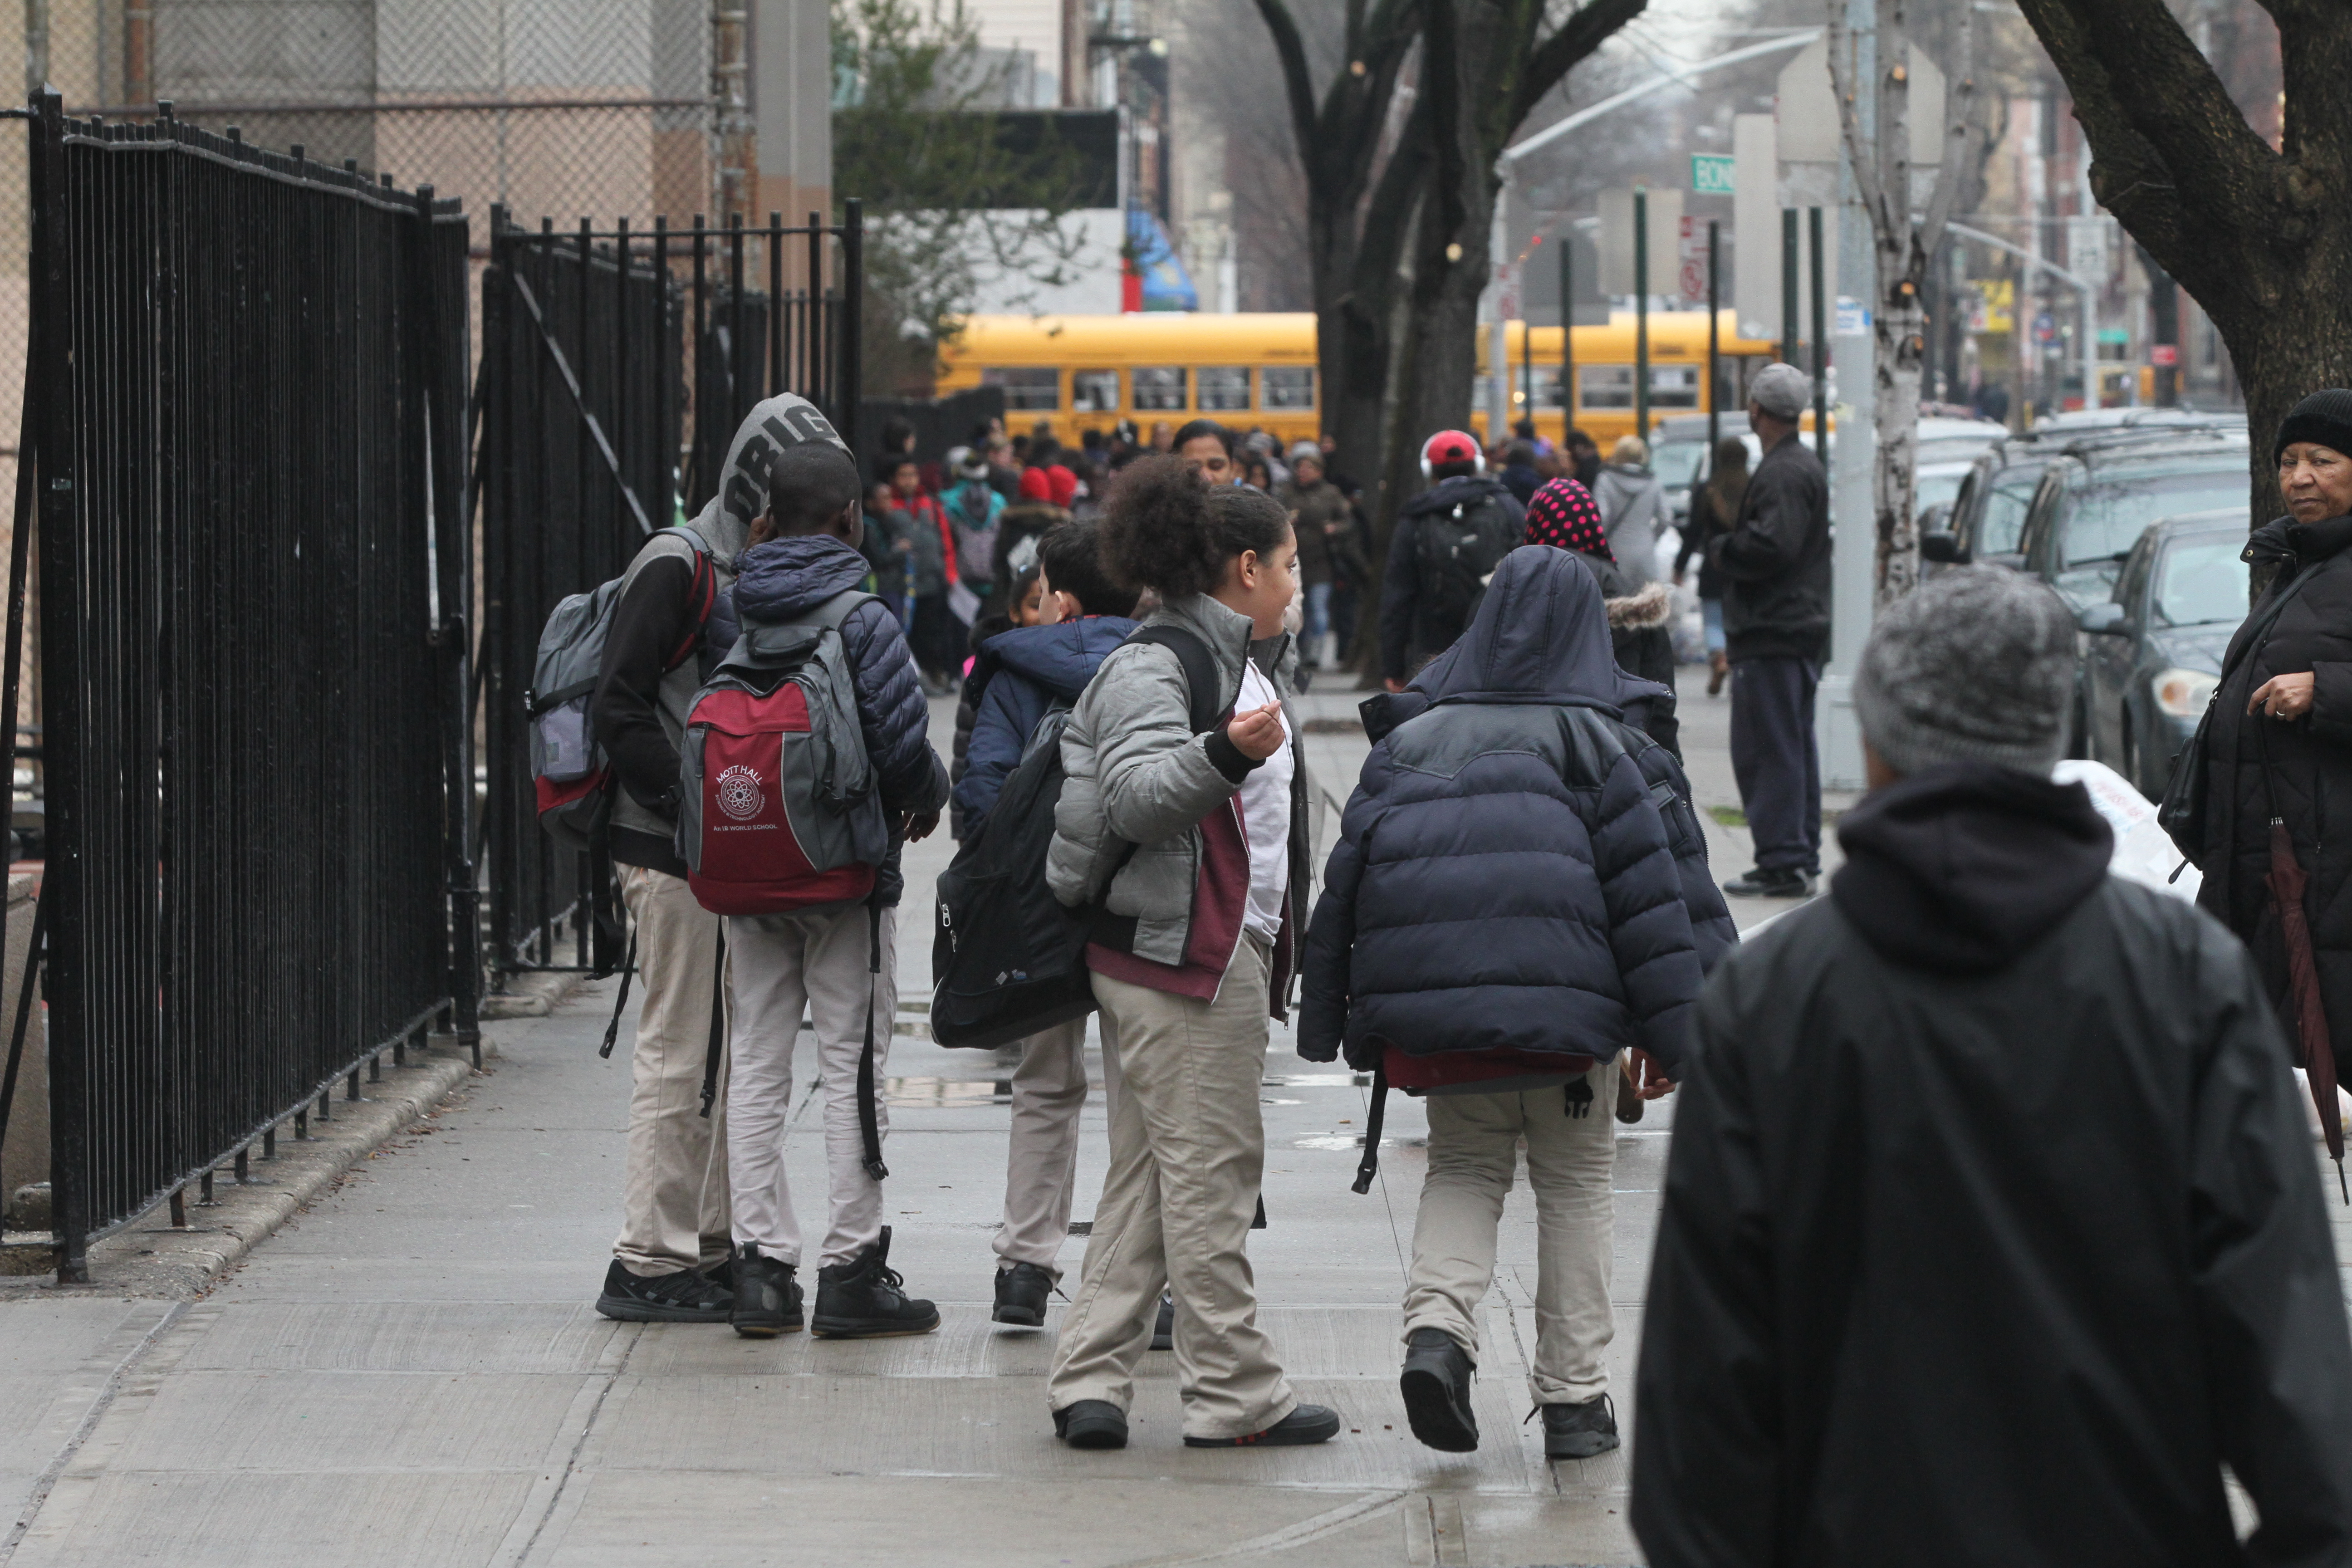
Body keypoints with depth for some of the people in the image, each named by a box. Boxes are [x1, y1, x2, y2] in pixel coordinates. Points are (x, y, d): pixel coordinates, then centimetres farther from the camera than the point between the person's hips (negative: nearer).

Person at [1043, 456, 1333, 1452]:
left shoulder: (1252, 661, 20)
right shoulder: (1155, 667, -12)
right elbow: (1143, 797, -26)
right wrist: (1225, 754, -42)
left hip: (1229, 949, 11)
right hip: (1174, 953, -11)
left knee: (1148, 1175, 8)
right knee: (1210, 1169, -6)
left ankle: (1089, 1382, 8)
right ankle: (1232, 1395, -2)